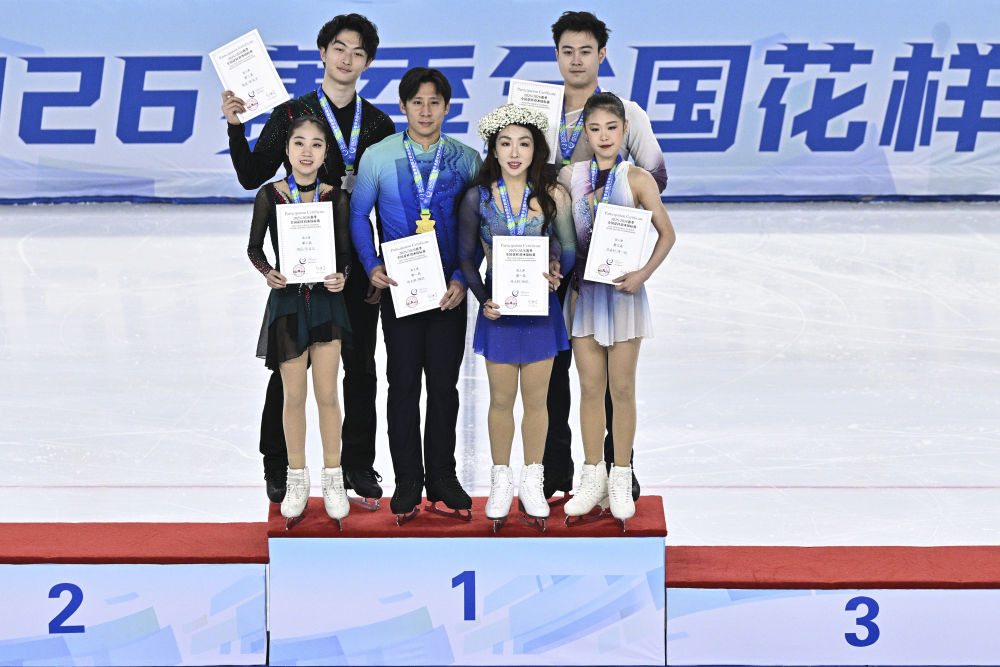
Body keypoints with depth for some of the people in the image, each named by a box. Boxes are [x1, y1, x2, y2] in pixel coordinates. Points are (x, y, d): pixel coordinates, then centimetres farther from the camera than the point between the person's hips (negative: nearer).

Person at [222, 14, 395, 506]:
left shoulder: (379, 124, 10)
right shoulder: (291, 115, 3)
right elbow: (252, 177, 0)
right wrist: (236, 128, -14)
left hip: (359, 263, 3)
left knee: (360, 363, 7)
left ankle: (358, 464, 17)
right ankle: (278, 466, 11)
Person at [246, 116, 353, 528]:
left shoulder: (336, 198, -1)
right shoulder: (269, 196, -3)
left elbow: (344, 250, 4)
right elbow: (254, 247, 5)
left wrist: (342, 276, -16)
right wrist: (268, 272, -14)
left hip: (326, 299, 0)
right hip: (287, 298, 0)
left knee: (327, 393, 1)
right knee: (293, 395, 5)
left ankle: (333, 480, 13)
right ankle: (297, 480, 18)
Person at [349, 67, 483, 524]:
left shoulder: (466, 160, 3)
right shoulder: (377, 158, 0)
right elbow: (358, 214, 7)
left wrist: (462, 279, -7)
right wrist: (371, 266, -6)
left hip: (449, 291, 1)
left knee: (444, 384, 5)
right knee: (403, 383, 2)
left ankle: (442, 478, 17)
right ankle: (407, 482, 11)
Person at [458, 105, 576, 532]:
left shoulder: (552, 195, -1)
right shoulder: (478, 197, -1)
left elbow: (568, 248, 2)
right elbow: (466, 256, 2)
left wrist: (557, 268, -20)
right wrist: (482, 298, -11)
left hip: (540, 307, 0)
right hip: (498, 306, 0)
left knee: (536, 399, 8)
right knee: (501, 400, 8)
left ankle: (532, 484, 21)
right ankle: (500, 482, 21)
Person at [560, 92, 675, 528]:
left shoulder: (637, 179, -3)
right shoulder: (570, 176, 5)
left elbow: (666, 234, -4)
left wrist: (643, 273, -16)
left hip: (622, 290, -2)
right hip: (583, 289, 2)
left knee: (621, 388, 3)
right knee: (591, 388, 7)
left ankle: (620, 480, 13)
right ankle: (593, 477, 16)